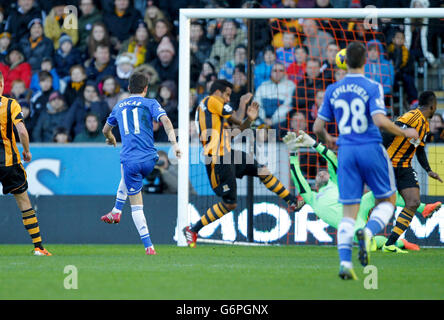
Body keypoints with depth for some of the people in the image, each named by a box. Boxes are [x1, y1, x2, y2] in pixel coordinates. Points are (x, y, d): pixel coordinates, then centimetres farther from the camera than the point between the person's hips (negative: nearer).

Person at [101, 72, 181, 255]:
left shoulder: (119, 106, 16)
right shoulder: (150, 104, 6)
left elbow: (106, 130, 31)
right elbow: (165, 120, -13)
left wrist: (111, 139, 53)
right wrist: (174, 143, -19)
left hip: (129, 158, 0)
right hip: (149, 159, 0)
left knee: (136, 206, 4)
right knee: (126, 177, 35)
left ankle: (148, 246, -2)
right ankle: (116, 212, 34)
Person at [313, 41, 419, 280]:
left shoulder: (332, 91, 6)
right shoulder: (372, 88, -7)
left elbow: (318, 127, 9)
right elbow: (380, 121, -19)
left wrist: (327, 140, 30)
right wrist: (405, 133, -4)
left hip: (346, 153, 3)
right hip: (371, 151, -3)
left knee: (349, 212, 4)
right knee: (387, 201, 14)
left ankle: (345, 261, -11)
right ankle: (368, 232, -16)